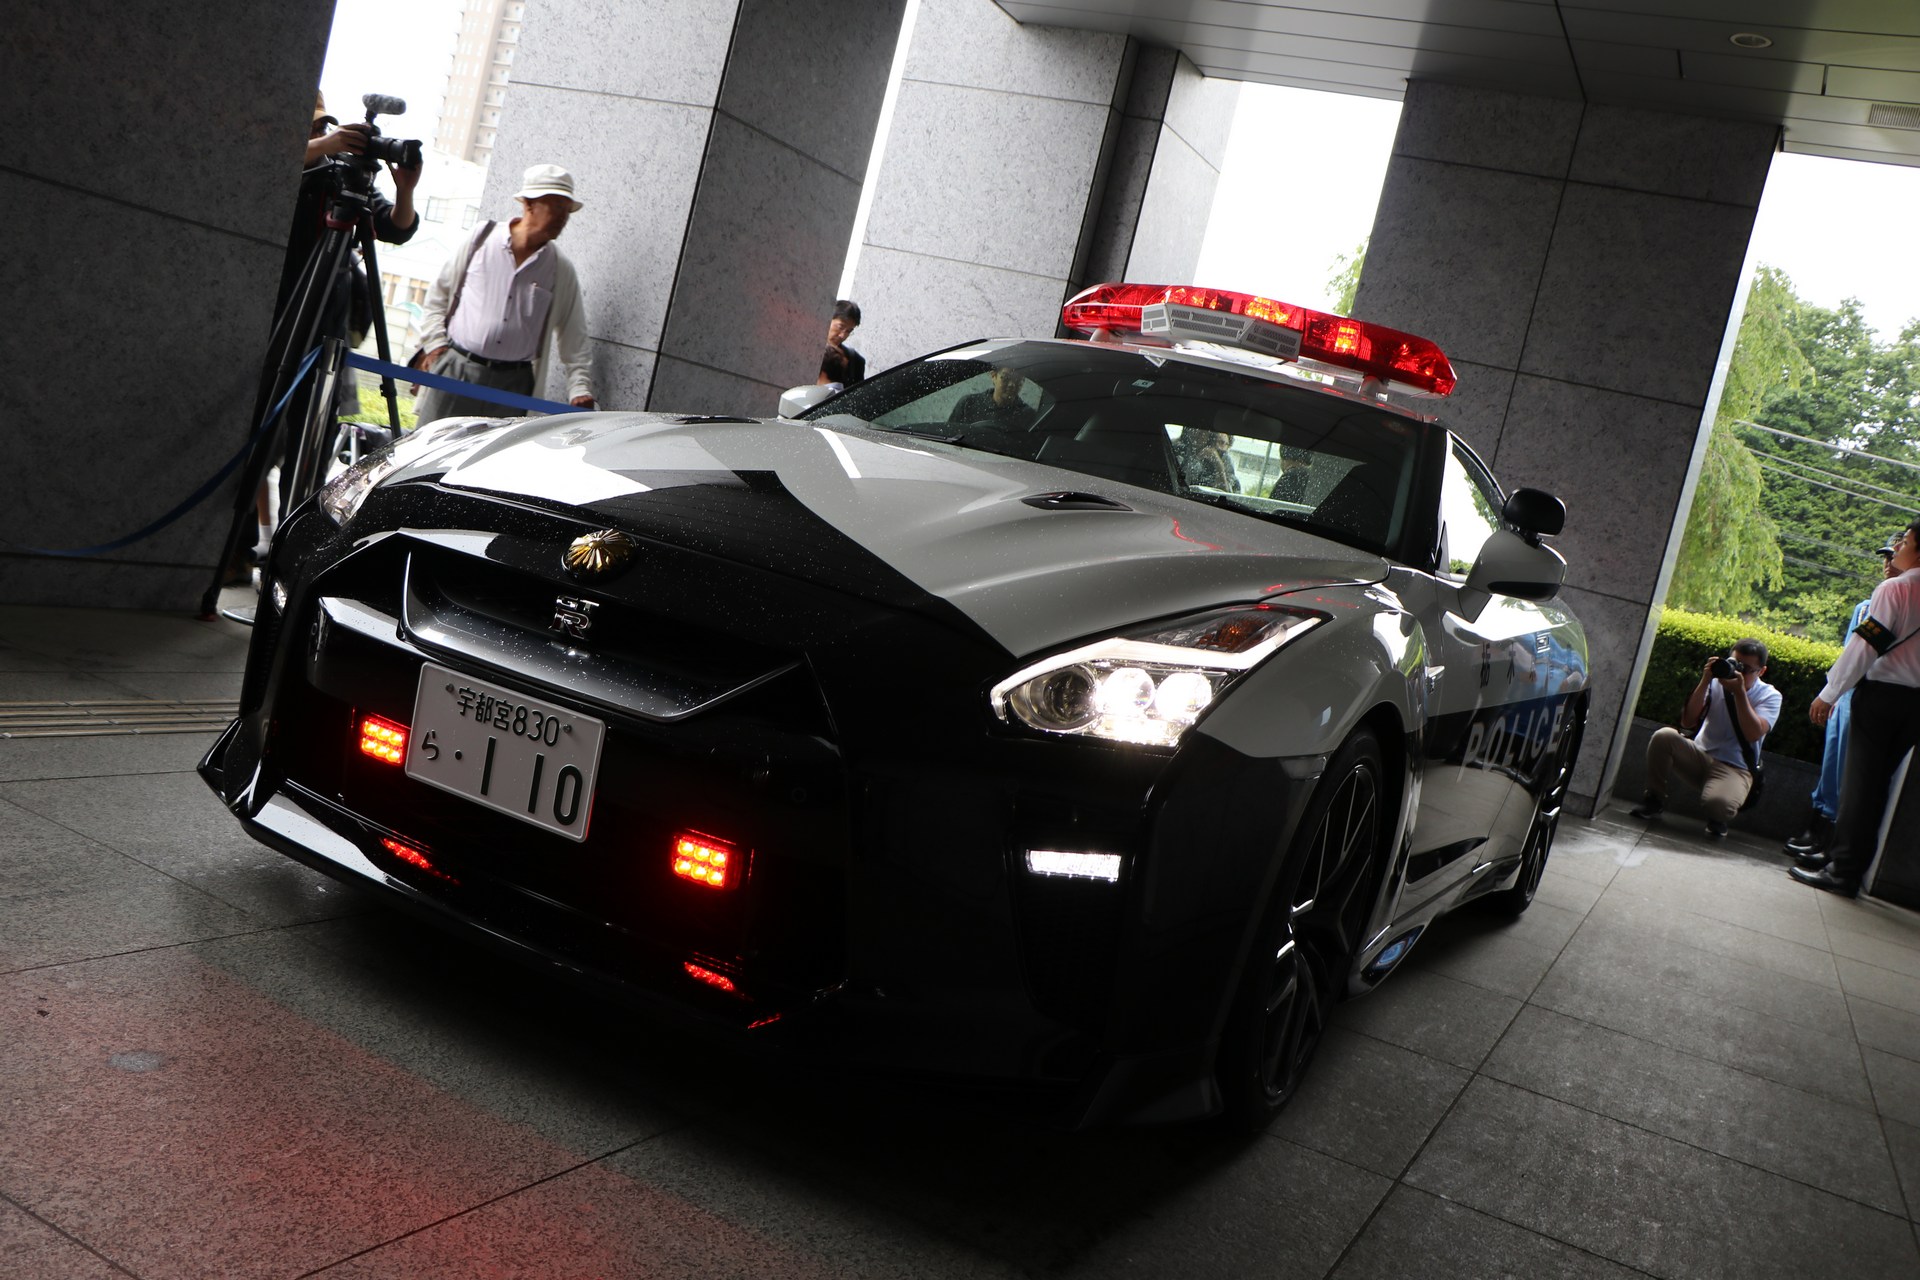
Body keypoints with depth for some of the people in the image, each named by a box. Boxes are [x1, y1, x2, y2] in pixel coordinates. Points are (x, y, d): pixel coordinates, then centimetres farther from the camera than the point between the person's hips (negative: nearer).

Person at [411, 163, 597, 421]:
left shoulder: (561, 270, 6)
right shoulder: (482, 238, 4)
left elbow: (575, 338, 8)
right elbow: (439, 294, 12)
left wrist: (580, 389, -3)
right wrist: (435, 342, 2)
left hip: (512, 383, 1)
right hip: (455, 368, 0)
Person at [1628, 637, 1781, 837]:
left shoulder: (1769, 696, -1)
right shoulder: (1716, 682, 3)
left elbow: (1753, 734, -19)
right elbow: (1688, 721, -6)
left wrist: (1739, 691, -23)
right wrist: (1705, 681, -14)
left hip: (1734, 768, -3)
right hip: (1699, 757, 3)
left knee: (1718, 803, -37)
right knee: (1664, 736, -29)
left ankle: (1717, 820, 5)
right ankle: (1654, 799, -7)